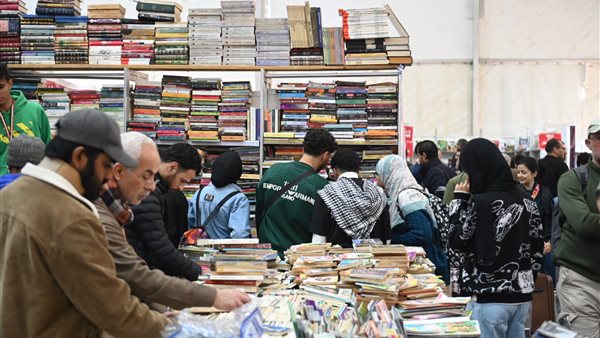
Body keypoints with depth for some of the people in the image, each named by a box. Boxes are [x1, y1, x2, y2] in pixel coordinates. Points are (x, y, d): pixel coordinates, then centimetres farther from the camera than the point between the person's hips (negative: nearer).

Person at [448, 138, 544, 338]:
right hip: (522, 296, 6)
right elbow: (537, 248, 9)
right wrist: (526, 283, 18)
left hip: (489, 298, -6)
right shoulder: (526, 201, 5)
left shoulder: (480, 203, -15)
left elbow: (457, 242, -5)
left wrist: (460, 199, 0)